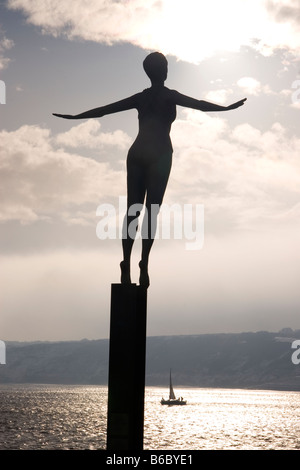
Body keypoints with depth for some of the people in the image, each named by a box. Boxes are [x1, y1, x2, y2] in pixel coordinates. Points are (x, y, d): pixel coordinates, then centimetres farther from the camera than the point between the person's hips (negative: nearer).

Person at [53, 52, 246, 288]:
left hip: (137, 153, 4)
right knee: (152, 210, -10)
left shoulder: (140, 98, 16)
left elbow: (104, 109, 18)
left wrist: (75, 117, 26)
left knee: (132, 210, 1)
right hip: (159, 154, -4)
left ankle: (127, 265, -8)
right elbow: (198, 104, -9)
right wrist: (226, 108, -13)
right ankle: (144, 264, -21)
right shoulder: (170, 96, 5)